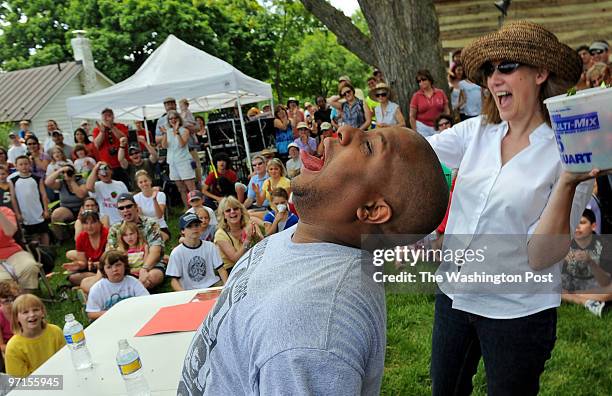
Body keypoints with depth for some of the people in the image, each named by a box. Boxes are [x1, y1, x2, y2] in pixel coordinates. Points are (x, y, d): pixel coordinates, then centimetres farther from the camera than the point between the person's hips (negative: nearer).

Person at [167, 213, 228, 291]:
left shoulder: (210, 246, 7)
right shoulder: (176, 253, -2)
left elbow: (221, 269, 7)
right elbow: (174, 280, -2)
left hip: (211, 285, 2)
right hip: (190, 291, -1)